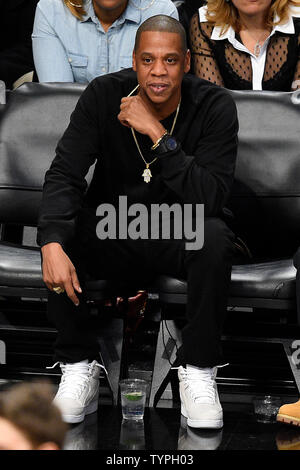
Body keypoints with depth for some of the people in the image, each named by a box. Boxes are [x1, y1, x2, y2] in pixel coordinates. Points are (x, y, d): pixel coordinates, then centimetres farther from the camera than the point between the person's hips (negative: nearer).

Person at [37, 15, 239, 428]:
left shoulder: (215, 106, -16)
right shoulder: (103, 95, -11)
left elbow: (210, 199, -26)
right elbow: (63, 175, -19)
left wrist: (158, 135, -32)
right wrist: (52, 245, -36)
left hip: (180, 234, -1)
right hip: (111, 231, 1)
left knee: (215, 238, -34)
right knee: (58, 232, -28)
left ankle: (198, 370, -16)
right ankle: (79, 364, -10)